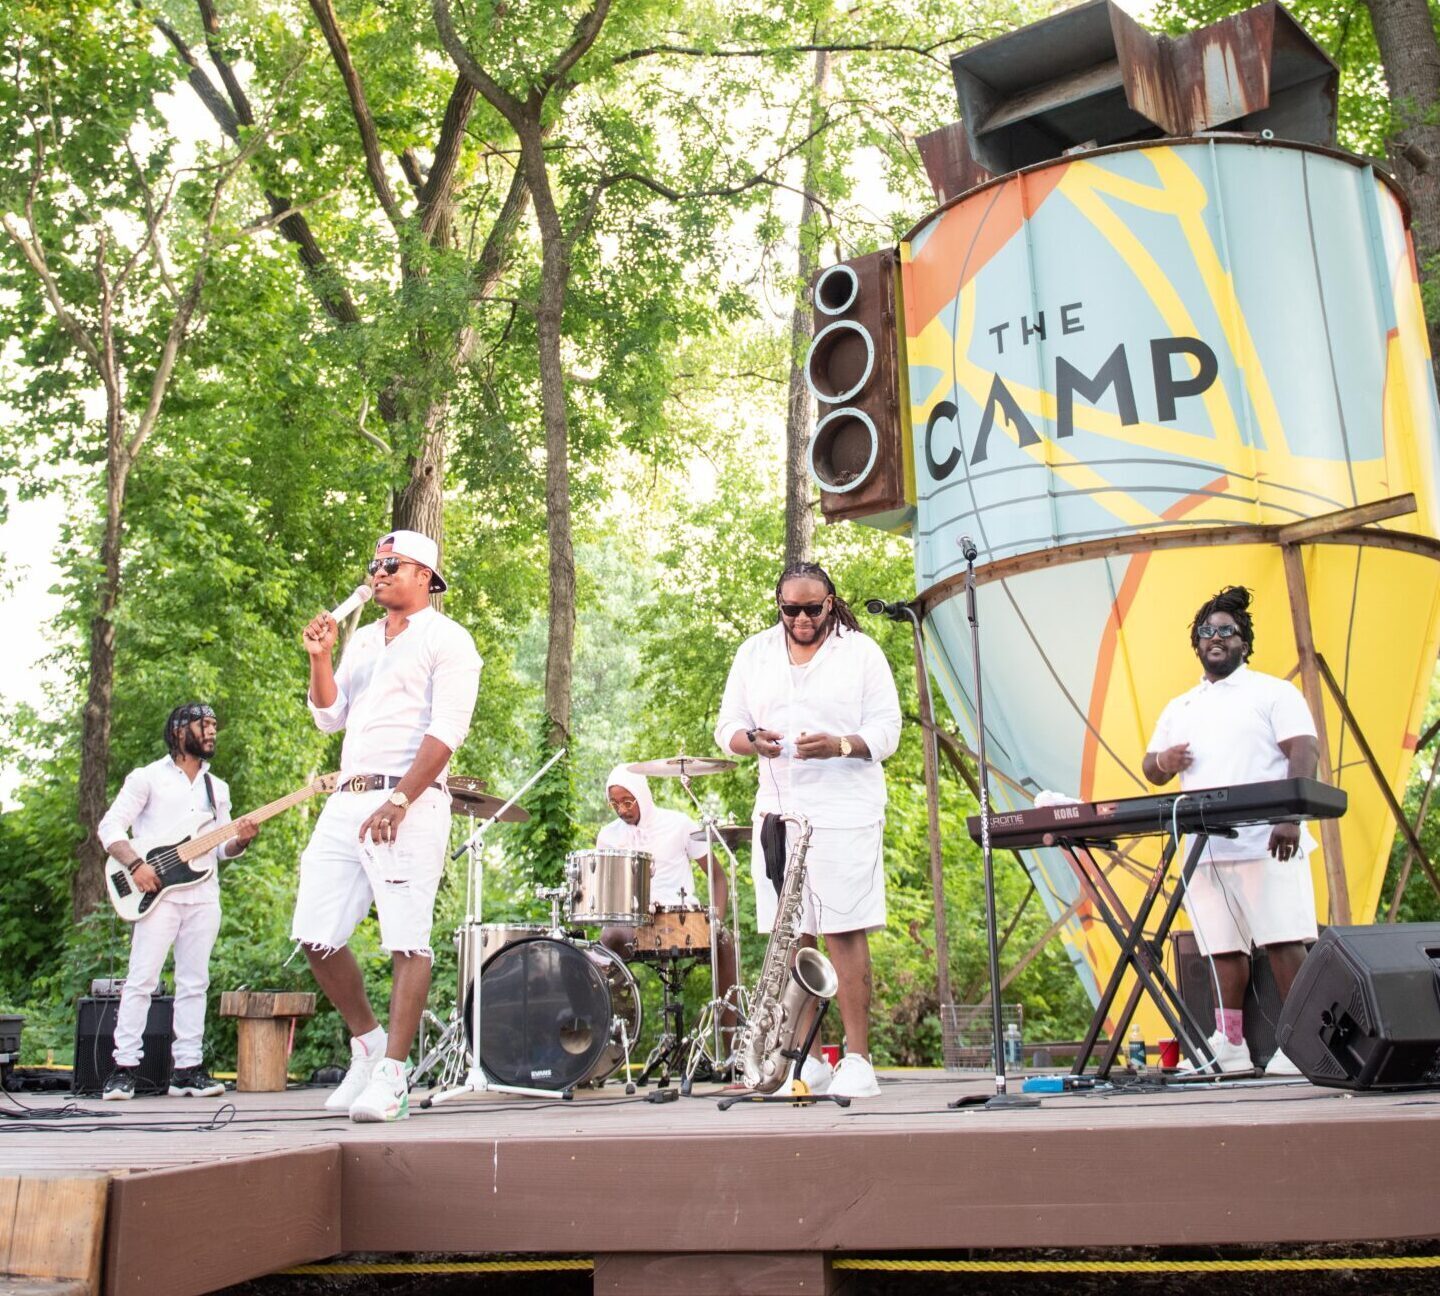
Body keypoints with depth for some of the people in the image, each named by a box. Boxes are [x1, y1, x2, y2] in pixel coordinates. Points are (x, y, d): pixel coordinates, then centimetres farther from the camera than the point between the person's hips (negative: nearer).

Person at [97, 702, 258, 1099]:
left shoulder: (217, 788, 20)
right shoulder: (148, 777, 5)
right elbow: (109, 827, 0)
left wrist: (239, 841, -5)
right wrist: (135, 864, -15)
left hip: (204, 894, 5)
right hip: (157, 892, -5)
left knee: (194, 983, 4)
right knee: (141, 979, -7)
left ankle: (186, 1068, 7)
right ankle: (125, 1067, -1)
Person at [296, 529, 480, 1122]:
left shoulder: (446, 639, 1)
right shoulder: (362, 640, 23)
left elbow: (446, 731, -10)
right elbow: (330, 717, 20)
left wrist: (398, 801, -18)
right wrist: (320, 658, 4)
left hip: (408, 804, -7)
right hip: (346, 801, 7)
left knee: (406, 941, -9)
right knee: (315, 935, 5)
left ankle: (392, 1077, -4)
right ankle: (368, 1041, 22)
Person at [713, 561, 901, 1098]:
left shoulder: (861, 651, 4)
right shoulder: (754, 652, 14)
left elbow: (887, 731, 0)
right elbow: (727, 725, 13)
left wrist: (839, 745, -19)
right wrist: (751, 740, -10)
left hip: (845, 813, -3)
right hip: (777, 812, 4)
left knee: (845, 932, -7)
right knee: (791, 937, 3)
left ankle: (857, 1059, 0)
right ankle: (806, 1059, 12)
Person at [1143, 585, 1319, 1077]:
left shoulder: (1273, 692, 6)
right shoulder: (1178, 708, 22)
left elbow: (1304, 754, -5)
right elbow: (1152, 770, 22)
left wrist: (1291, 818, -19)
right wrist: (1161, 761, -4)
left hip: (1265, 844, -5)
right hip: (1204, 848, 5)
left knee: (1282, 941, -8)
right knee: (1223, 948, 5)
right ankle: (1231, 1046, 10)